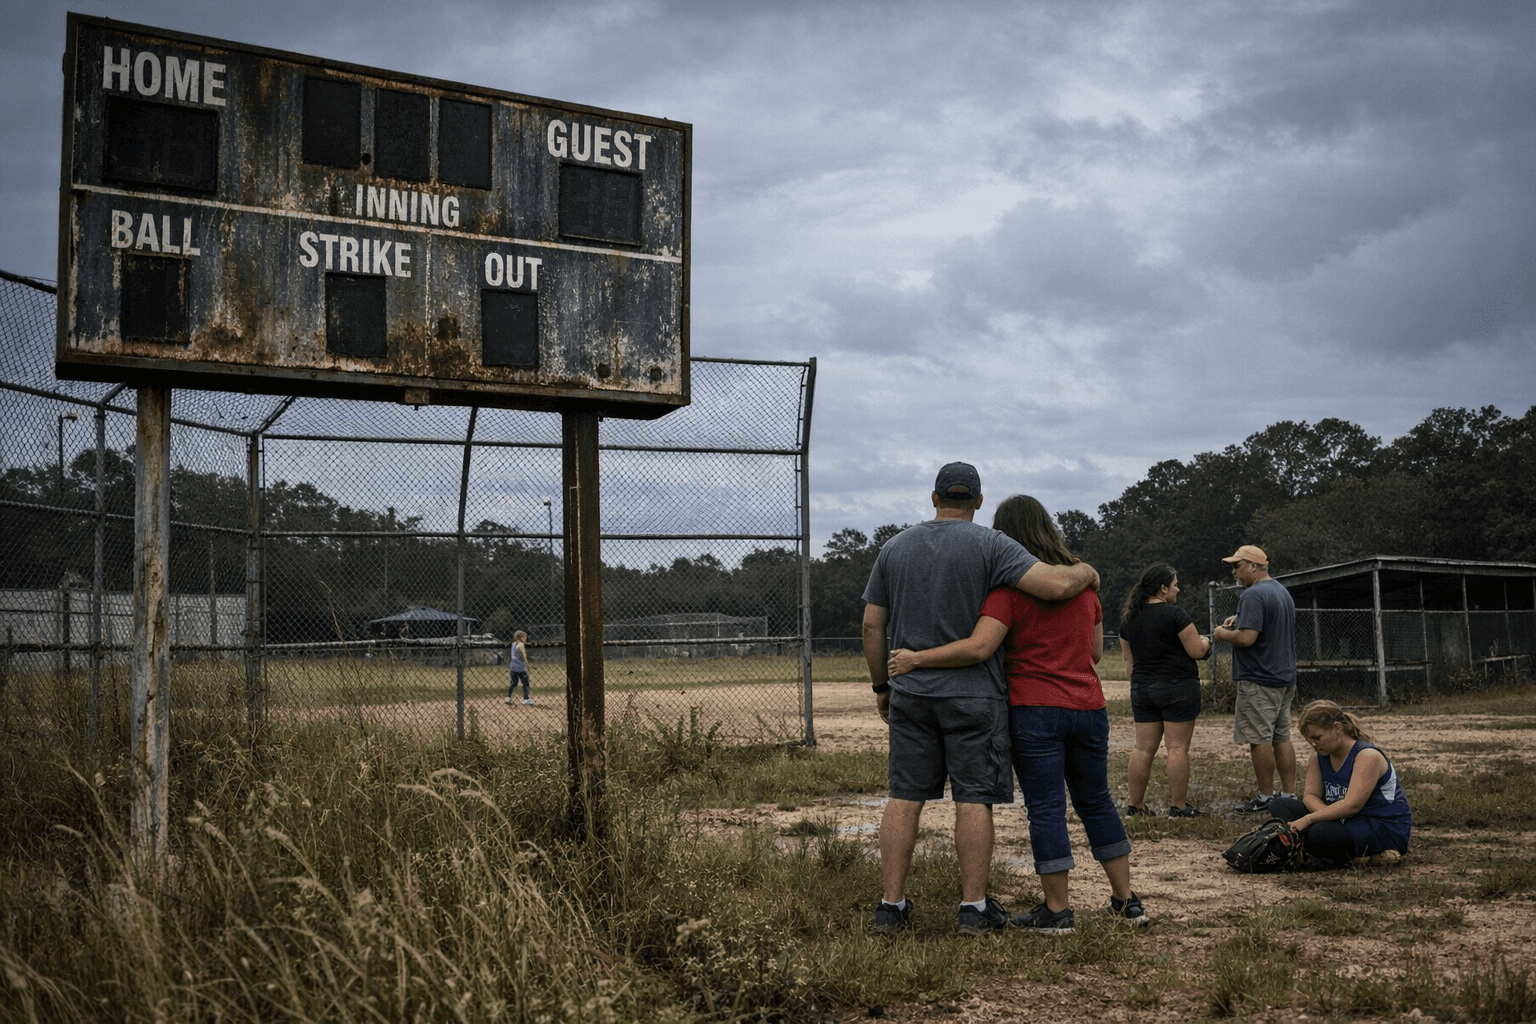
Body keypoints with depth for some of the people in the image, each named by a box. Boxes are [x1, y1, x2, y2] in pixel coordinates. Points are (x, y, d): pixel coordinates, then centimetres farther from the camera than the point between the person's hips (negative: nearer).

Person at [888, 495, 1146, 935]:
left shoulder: (1010, 587, -10)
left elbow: (977, 648, -21)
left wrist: (916, 659, -14)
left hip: (1035, 710, -6)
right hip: (1088, 707, 6)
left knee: (1046, 808, 0)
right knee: (1096, 802, 16)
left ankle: (1057, 911, 5)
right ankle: (1127, 900, 22)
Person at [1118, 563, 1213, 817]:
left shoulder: (1128, 618, 9)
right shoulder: (1175, 614, -11)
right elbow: (1197, 651, -10)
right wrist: (1205, 641, 11)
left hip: (1142, 689, 6)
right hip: (1177, 688, -6)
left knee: (1144, 748, 8)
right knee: (1178, 748, -1)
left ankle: (1135, 805, 10)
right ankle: (1178, 806, 1)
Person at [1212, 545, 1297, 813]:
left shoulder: (1253, 595, -17)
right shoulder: (1282, 592, 15)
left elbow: (1246, 638, -25)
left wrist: (1223, 634, -7)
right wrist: (1240, 620, 16)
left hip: (1259, 681, -10)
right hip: (1285, 678, 10)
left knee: (1260, 740, -3)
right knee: (1282, 738, 12)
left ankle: (1266, 797, 1)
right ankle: (1289, 794, 15)